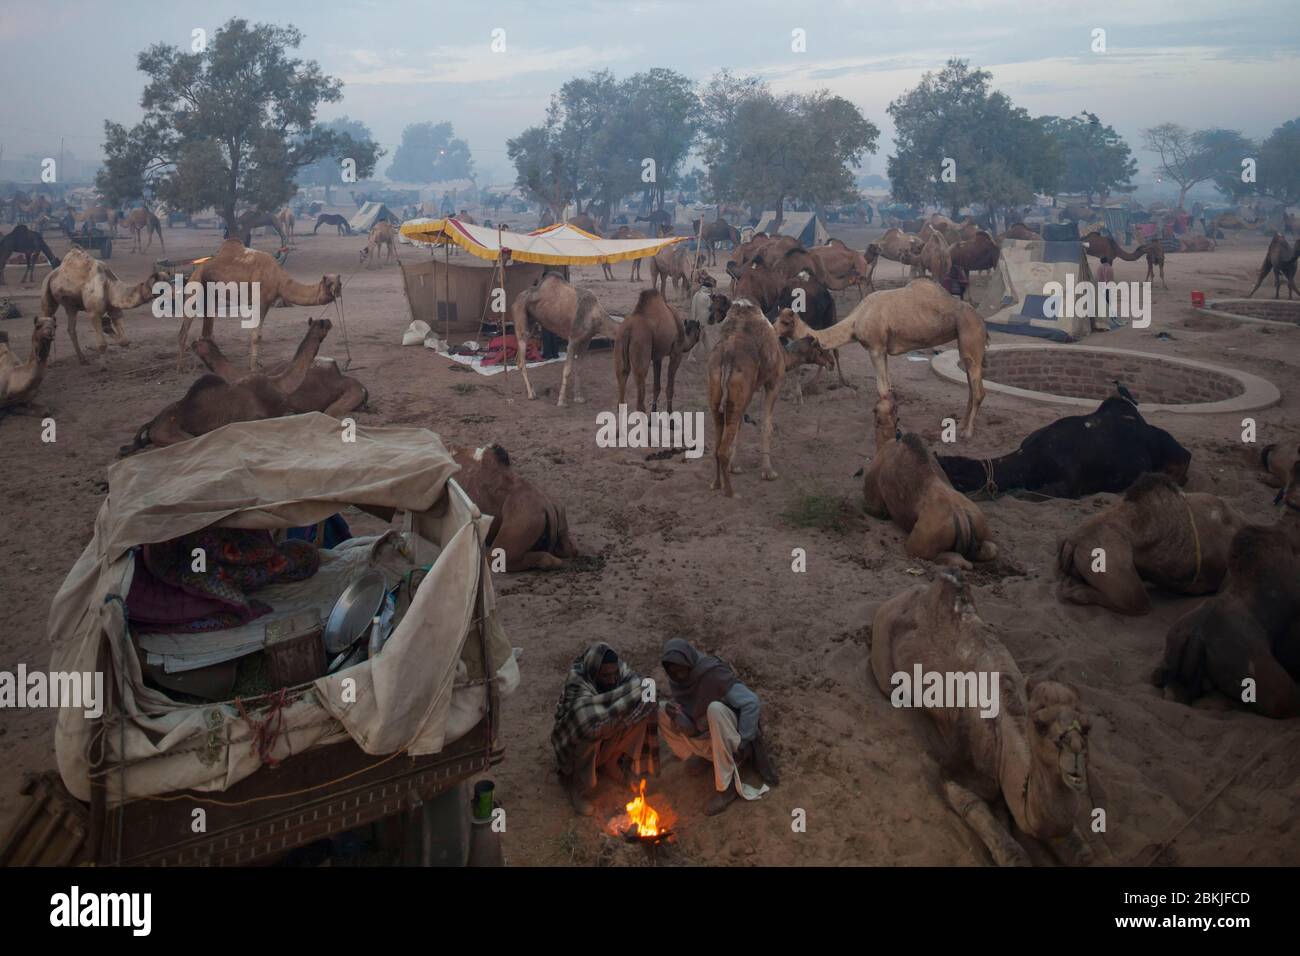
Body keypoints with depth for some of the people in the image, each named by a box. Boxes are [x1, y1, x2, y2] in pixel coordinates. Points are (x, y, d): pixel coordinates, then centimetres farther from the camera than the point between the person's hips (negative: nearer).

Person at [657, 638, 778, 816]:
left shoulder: (714, 674, -25)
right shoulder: (677, 683, -5)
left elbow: (752, 703, -25)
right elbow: (691, 729, 0)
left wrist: (744, 741, -29)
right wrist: (677, 716, -23)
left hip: (731, 733, -6)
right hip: (707, 738, 6)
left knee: (715, 709, -38)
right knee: (661, 711, -4)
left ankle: (728, 786, -30)